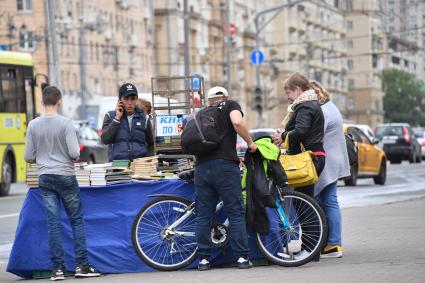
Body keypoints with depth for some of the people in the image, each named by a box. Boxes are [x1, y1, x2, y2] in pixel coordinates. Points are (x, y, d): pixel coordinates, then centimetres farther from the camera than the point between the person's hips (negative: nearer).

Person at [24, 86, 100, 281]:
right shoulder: (65, 123, -10)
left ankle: (57, 268, 3)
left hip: (44, 178, 3)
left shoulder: (33, 125, 0)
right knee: (77, 220, 6)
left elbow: (28, 157, 3)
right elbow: (74, 153, -15)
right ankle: (81, 265, 4)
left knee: (53, 222, 4)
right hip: (65, 176, -3)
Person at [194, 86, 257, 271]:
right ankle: (242, 257, -2)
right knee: (236, 213, 1)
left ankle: (203, 259, 7)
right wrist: (250, 143, 0)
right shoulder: (230, 105, 10)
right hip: (225, 165, -4)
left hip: (202, 167, 4)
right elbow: (237, 122, -11)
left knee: (203, 215, 7)